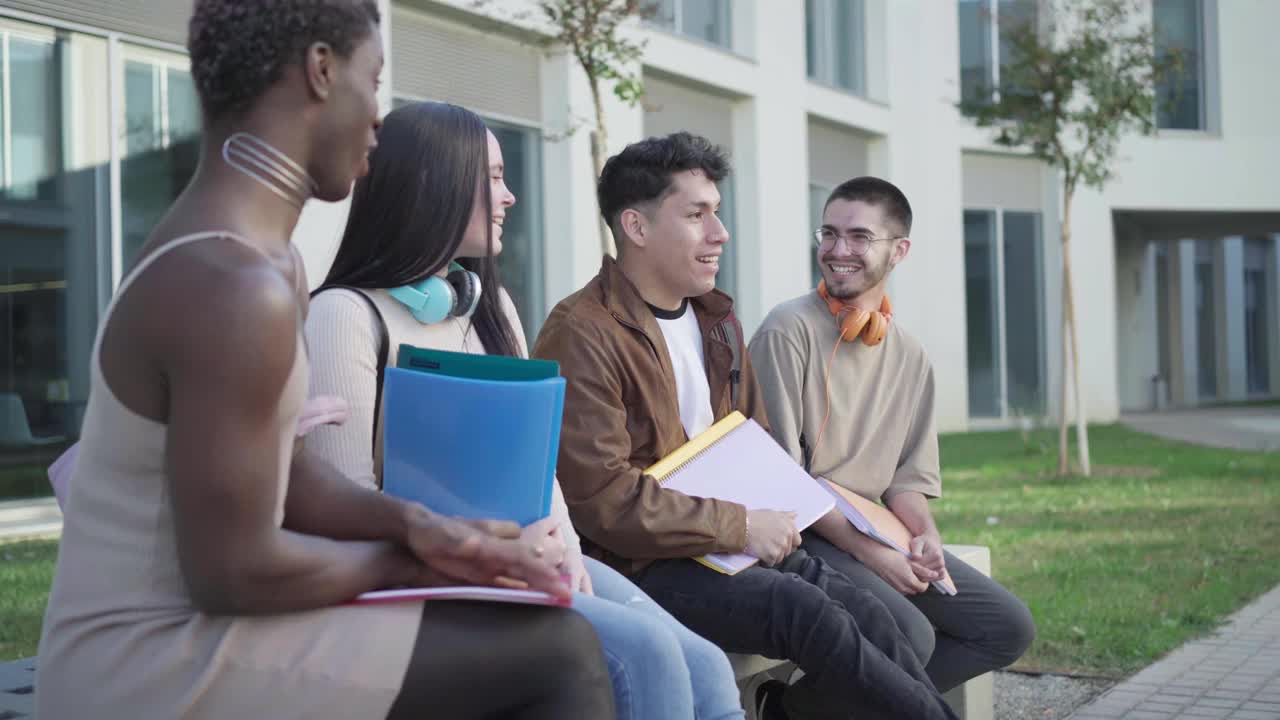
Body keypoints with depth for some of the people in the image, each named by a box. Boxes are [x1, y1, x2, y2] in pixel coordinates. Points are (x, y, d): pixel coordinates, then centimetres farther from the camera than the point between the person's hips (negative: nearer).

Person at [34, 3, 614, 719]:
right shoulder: (234, 284, -25)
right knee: (558, 656, -13)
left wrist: (413, 524, -6)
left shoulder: (263, 253, 9)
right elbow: (232, 572, -23)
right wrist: (403, 560, -8)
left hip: (175, 633, 10)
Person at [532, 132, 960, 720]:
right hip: (636, 563, -8)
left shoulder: (716, 318, 14)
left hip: (731, 540, 8)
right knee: (805, 610, -24)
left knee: (865, 613, -15)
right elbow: (603, 497, -20)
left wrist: (773, 514, 2)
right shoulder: (583, 335, -13)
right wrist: (740, 526, -18)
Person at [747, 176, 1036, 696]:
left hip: (876, 531, 8)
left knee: (1008, 627, 0)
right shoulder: (790, 331, -12)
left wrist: (924, 535, -9)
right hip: (801, 535, -8)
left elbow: (908, 472, 13)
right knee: (909, 635, -29)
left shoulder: (910, 354, 10)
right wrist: (869, 552, -19)